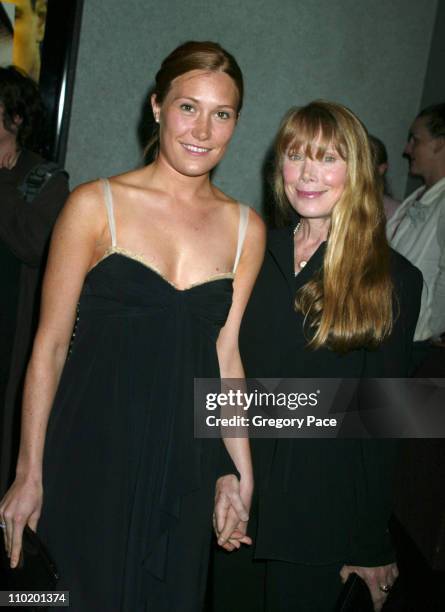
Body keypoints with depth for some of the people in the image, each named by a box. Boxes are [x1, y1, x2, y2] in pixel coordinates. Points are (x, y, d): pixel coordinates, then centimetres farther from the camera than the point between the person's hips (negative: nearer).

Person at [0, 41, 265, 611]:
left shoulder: (246, 227, 4)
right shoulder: (95, 205, -6)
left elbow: (226, 356, 6)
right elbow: (50, 343, -5)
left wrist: (242, 475, 4)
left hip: (186, 467, 3)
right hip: (92, 457, -3)